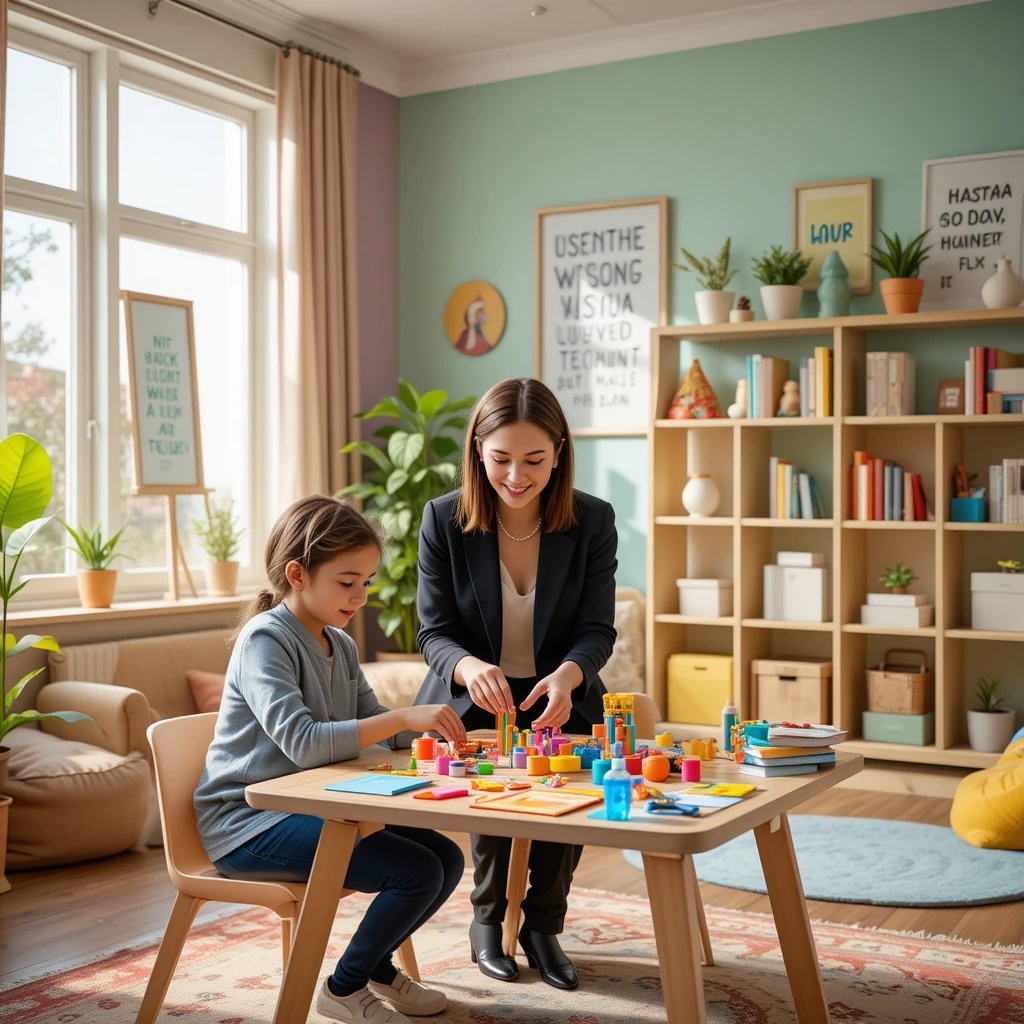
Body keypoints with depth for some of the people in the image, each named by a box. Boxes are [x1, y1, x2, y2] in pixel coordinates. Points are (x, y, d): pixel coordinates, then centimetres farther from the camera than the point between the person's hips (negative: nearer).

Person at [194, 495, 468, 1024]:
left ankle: (378, 966, 25)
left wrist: (431, 727, -5)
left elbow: (375, 727, 15)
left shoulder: (341, 646, 9)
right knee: (418, 871, -19)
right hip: (248, 822, -9)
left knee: (447, 858, 2)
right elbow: (303, 744, -30)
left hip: (311, 807, 9)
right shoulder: (265, 639, -18)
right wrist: (404, 716, -31)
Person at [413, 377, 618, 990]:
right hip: (470, 700, -1)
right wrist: (469, 667, -35)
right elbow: (435, 632, -10)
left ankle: (544, 925, 1)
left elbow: (597, 631, -8)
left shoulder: (592, 521, -9)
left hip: (558, 700, 1)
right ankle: (488, 919, -1)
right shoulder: (444, 520, -11)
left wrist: (566, 676, -33)